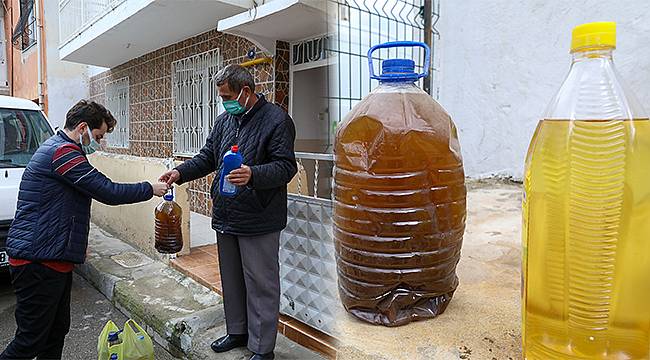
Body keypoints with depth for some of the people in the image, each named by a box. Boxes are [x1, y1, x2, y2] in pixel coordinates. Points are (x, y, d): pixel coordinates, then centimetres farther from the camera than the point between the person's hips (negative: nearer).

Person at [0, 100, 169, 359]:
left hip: (54, 258, 11)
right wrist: (150, 189, -6)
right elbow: (108, 192, -20)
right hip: (39, 260, -11)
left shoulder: (55, 148, 18)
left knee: (57, 330, 16)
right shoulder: (62, 151, -17)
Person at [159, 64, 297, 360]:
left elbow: (287, 166, -18)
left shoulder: (276, 120, -10)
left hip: (259, 221, -7)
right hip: (226, 218, 8)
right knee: (231, 280, 20)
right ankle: (237, 332, 39)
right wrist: (181, 173, 0)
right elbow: (207, 157, 16)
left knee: (261, 286, 4)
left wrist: (253, 175, -33)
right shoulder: (225, 119, 13)